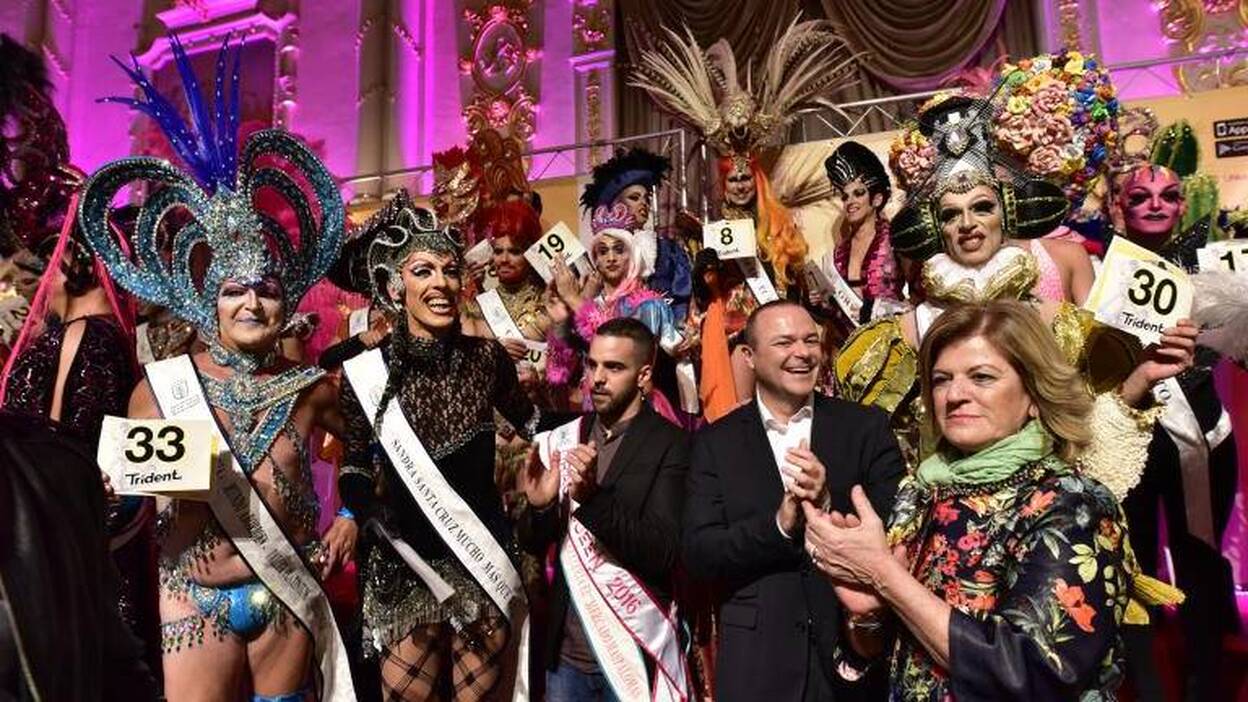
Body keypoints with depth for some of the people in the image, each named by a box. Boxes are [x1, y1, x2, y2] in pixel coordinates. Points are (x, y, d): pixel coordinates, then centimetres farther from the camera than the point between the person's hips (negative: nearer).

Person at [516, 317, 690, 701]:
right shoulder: (566, 437, 1)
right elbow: (532, 543, 4)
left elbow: (664, 553, -19)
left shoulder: (670, 445, -13)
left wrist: (593, 496, -31)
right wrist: (539, 506, -18)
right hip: (565, 651, 4)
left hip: (632, 654, -4)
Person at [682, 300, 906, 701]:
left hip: (856, 647, 0)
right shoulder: (716, 442, -1)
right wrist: (779, 525, -21)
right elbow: (697, 554, -7)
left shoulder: (868, 428, -1)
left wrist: (828, 506, -22)